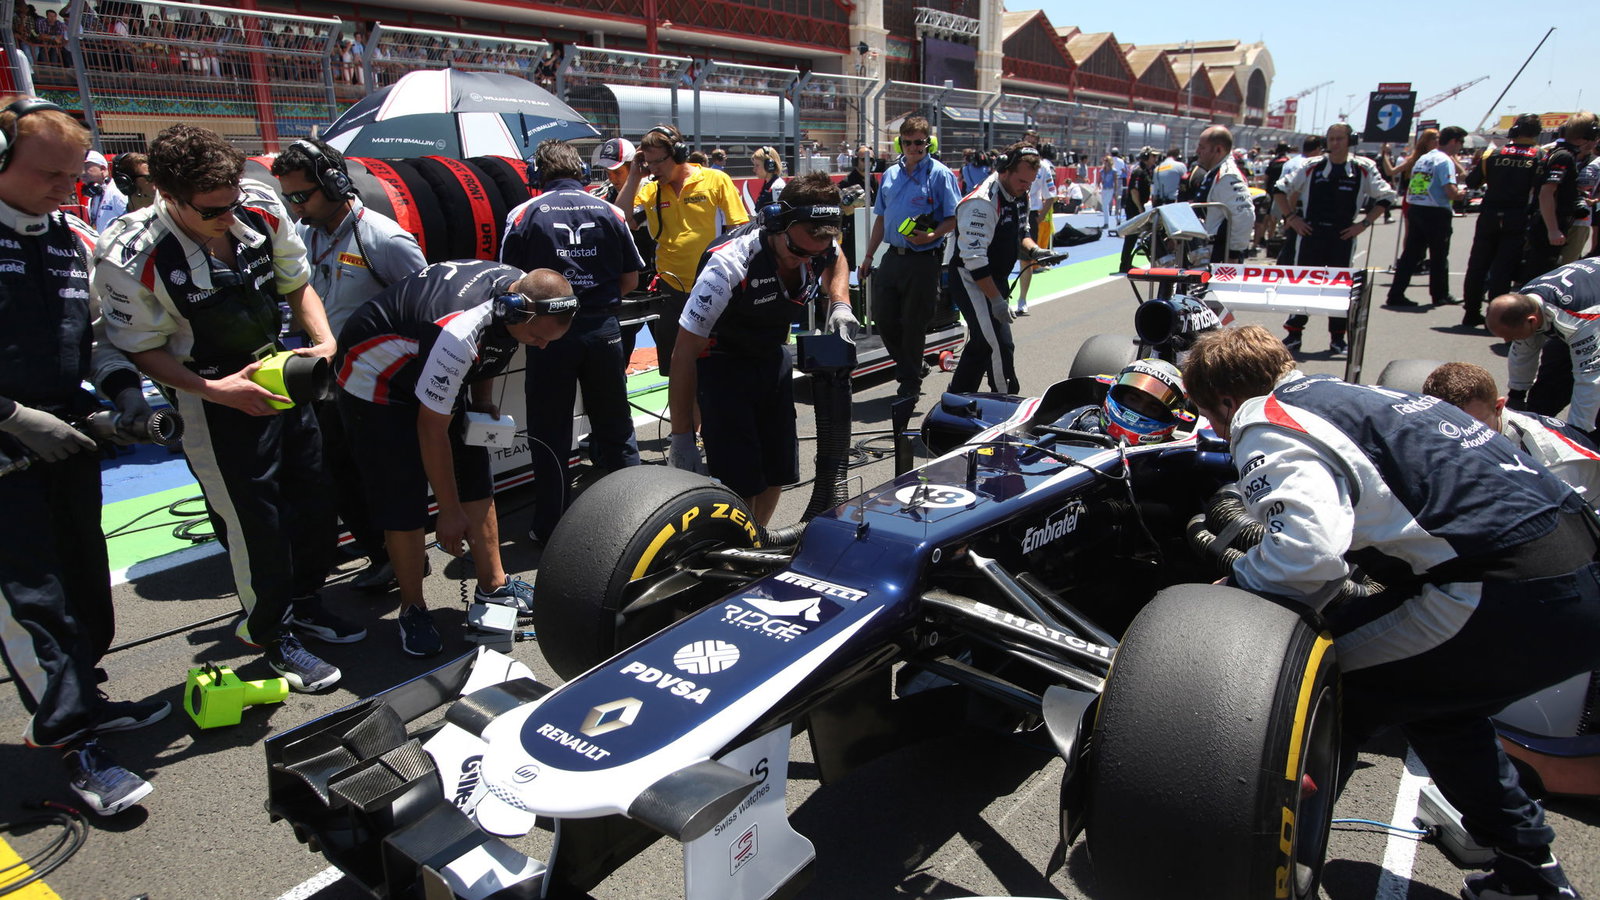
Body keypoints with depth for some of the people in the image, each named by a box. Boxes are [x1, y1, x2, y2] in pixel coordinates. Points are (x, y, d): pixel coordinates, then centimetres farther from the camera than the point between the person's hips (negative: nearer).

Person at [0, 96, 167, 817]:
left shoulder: (77, 242, 8)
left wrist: (123, 388, -1)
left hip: (66, 434, 6)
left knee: (84, 575, 14)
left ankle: (75, 701, 32)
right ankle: (77, 746, 3)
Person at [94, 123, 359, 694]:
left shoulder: (262, 208, -12)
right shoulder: (130, 259, -23)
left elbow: (297, 283, 3)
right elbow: (143, 350, -11)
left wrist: (324, 341, -12)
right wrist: (216, 390, -24)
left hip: (282, 374, 5)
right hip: (213, 398, -5)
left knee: (315, 497, 15)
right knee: (255, 521, 1)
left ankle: (304, 602, 39)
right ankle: (269, 632, 24)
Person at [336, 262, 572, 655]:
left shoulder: (521, 289, -15)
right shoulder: (459, 332, -39)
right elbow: (432, 429, -29)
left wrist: (483, 400, -2)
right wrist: (450, 511, -20)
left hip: (435, 376, 8)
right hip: (375, 382, -8)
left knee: (475, 475, 5)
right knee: (403, 498, -8)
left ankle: (493, 585, 16)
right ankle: (413, 609, 9)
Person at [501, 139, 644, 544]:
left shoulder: (524, 215, -1)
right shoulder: (611, 212, 5)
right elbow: (631, 278, 7)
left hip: (549, 333, -2)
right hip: (603, 330, 2)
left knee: (550, 435, 8)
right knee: (615, 427, 15)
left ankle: (551, 528, 15)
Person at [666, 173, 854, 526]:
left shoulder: (818, 247, -16)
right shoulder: (729, 265, -33)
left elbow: (837, 259, 14)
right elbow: (685, 353, -28)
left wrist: (839, 303, -9)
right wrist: (682, 439, -27)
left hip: (773, 359, 6)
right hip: (723, 364, -6)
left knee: (778, 470, 10)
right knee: (739, 483, -13)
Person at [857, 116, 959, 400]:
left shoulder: (940, 174, -4)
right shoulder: (890, 174, 13)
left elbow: (955, 218, -8)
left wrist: (932, 236, -26)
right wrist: (868, 256, 16)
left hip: (923, 260, -6)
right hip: (892, 257, 6)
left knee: (913, 324, 2)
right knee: (883, 318, 7)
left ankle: (910, 382, 18)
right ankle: (906, 365, 28)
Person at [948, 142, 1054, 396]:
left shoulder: (1019, 196, 7)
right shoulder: (982, 203, -22)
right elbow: (973, 258, -25)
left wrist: (1032, 249, 0)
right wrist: (996, 300, -24)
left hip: (996, 278, 10)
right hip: (971, 280, -10)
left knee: (982, 344, 15)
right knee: (999, 345, -14)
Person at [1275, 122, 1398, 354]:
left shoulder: (1364, 169, 3)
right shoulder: (1312, 167, 2)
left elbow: (1386, 197, 8)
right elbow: (1280, 190, 7)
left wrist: (1364, 223, -1)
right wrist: (1291, 218, 0)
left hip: (1343, 236, 0)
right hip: (1310, 232, 0)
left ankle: (1338, 337, 16)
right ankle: (1294, 334, 12)